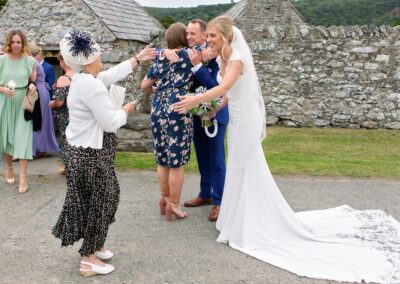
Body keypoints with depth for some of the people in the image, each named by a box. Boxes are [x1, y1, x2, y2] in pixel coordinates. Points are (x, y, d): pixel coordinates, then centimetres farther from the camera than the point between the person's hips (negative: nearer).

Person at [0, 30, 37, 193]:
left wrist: (32, 86, -13)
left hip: (23, 103, -1)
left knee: (23, 138, -5)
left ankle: (23, 176, -4)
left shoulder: (29, 61, -1)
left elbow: (33, 82, 9)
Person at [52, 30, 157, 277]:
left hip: (83, 150, 10)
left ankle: (93, 246, 34)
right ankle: (89, 259, 15)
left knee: (98, 201, 21)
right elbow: (111, 123, -24)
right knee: (96, 203, 2)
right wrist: (125, 111, -4)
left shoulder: (83, 79, 8)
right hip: (90, 154, -10)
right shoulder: (91, 85, -24)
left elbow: (113, 74, 22)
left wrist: (138, 59, 26)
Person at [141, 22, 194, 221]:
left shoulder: (160, 59, 12)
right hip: (178, 112, -6)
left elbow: (145, 86, 16)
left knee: (163, 159, 15)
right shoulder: (188, 56, -3)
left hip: (158, 111, 6)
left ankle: (165, 198, 28)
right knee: (177, 161, 2)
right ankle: (174, 204, 10)